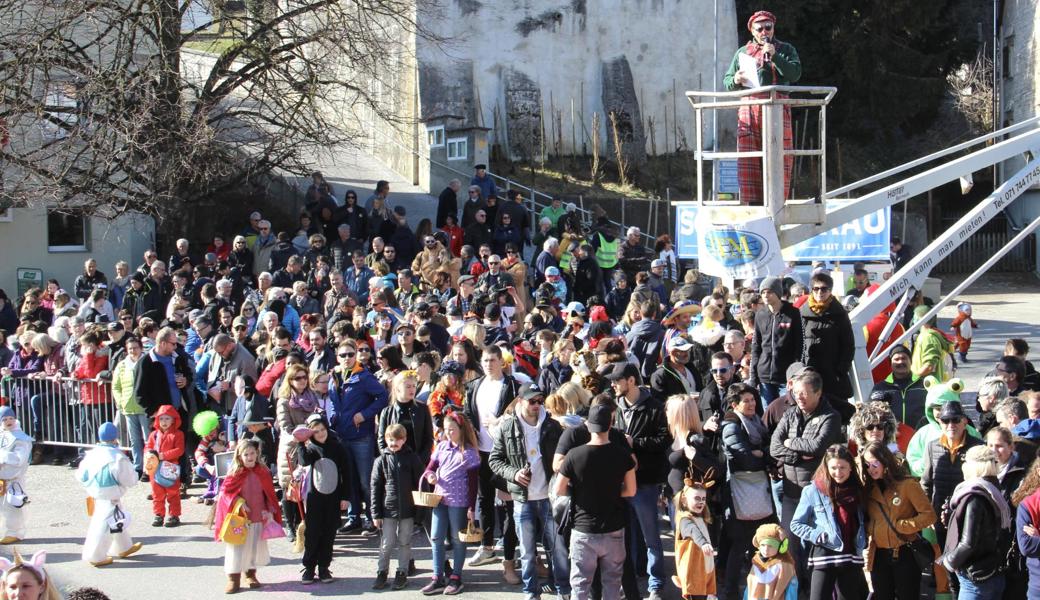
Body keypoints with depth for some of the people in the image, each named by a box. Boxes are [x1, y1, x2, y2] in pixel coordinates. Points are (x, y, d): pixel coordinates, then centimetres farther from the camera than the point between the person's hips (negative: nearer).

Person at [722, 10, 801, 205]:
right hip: (749, 109, 2)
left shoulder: (785, 50, 14)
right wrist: (735, 81, -6)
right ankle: (752, 203, -6)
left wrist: (775, 56, -12)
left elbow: (795, 74, -2)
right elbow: (726, 81, 18)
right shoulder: (743, 52, 19)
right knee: (748, 162, -6)